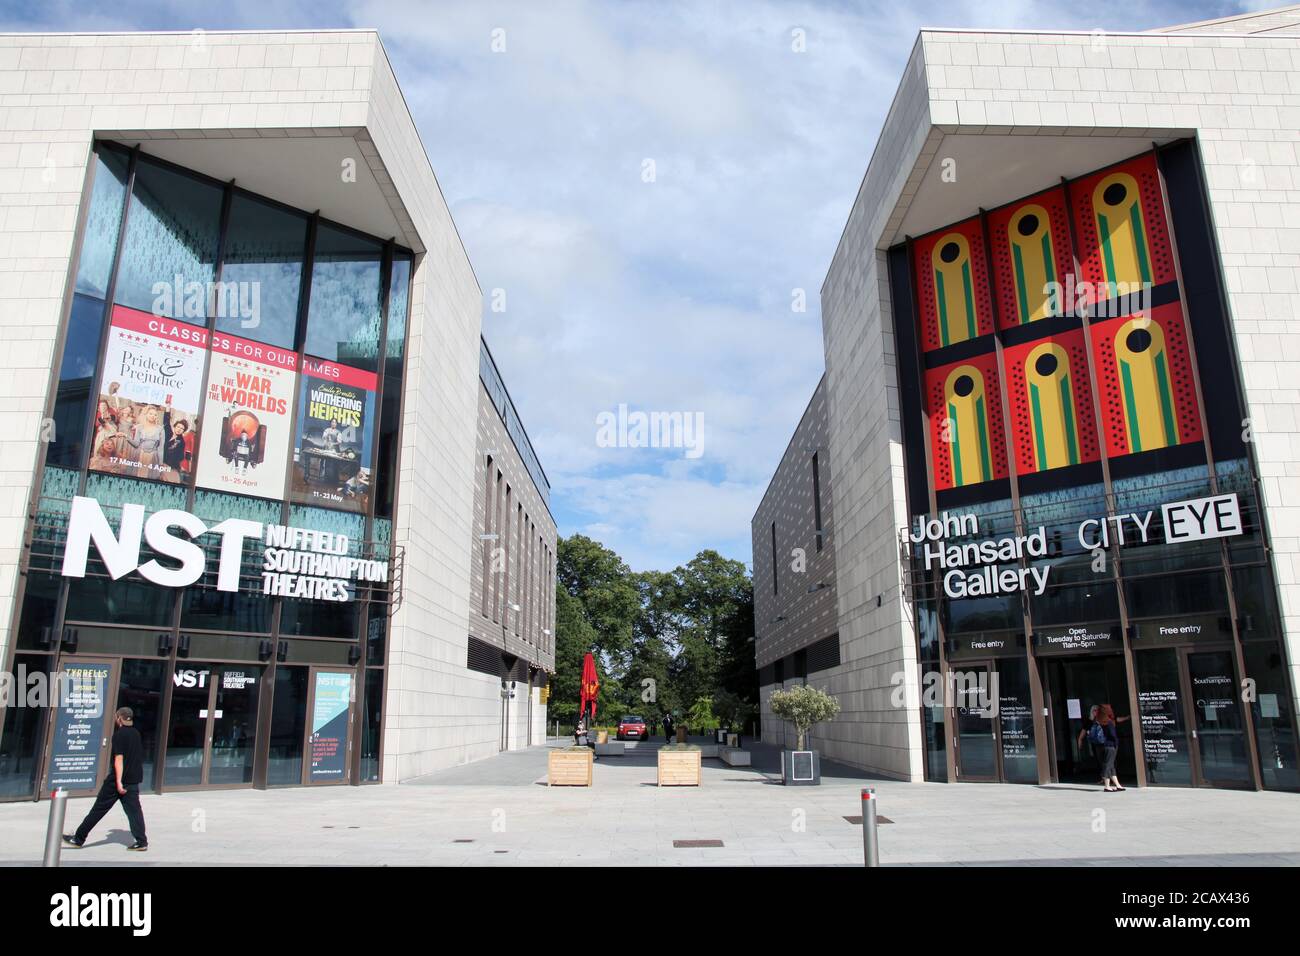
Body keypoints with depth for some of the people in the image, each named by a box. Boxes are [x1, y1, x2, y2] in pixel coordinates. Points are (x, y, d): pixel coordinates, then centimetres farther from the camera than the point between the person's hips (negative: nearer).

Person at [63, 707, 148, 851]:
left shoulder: (119, 734, -11)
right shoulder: (136, 734, 12)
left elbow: (119, 759, -17)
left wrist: (118, 782, -20)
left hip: (117, 779, -6)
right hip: (134, 779, 6)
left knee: (99, 808, 5)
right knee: (134, 810, 3)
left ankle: (79, 838, 16)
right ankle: (141, 841, -4)